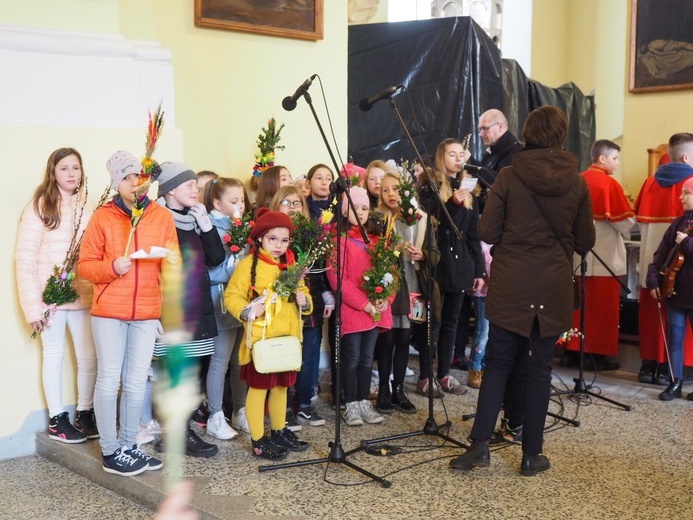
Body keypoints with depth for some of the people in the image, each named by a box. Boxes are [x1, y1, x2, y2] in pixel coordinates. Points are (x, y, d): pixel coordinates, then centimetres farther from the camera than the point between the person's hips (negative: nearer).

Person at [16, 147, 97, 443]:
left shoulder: (89, 208, 6)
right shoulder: (39, 207, -5)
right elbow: (25, 258, -8)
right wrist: (33, 304, -14)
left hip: (83, 295, 4)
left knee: (89, 357, 7)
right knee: (54, 356, 8)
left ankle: (84, 414, 23)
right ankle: (56, 419, 19)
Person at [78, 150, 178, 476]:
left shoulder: (162, 216, 6)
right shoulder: (102, 217, -2)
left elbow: (172, 263, 10)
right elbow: (84, 265, 0)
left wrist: (173, 262, -13)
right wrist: (112, 268, -18)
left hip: (147, 312, 3)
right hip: (109, 311, -3)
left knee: (136, 383, 9)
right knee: (109, 381, 1)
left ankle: (128, 446, 22)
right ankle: (110, 453, 11)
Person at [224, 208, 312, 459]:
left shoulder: (292, 266, 11)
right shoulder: (249, 264, -9)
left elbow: (303, 292, 21)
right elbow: (231, 296, -10)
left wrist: (304, 300, -1)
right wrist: (248, 310, -27)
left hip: (286, 338, 7)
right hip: (260, 338, -6)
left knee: (281, 386, 17)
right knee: (258, 387, 2)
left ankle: (279, 432, 33)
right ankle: (258, 440, 11)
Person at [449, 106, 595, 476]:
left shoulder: (509, 176, -6)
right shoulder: (577, 182, 0)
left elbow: (487, 233, -5)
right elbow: (585, 242, 7)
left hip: (510, 286, -1)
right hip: (552, 289, 1)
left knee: (498, 363, 10)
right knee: (538, 368, 8)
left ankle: (480, 444, 4)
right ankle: (531, 454, 13)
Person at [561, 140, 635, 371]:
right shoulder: (608, 183, -12)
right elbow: (624, 220, -10)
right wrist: (627, 231, 9)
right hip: (604, 255, -6)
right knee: (602, 306, 0)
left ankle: (571, 351, 14)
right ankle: (596, 354, 4)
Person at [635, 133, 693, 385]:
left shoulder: (651, 181, 7)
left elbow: (640, 217, 9)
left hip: (651, 257, 5)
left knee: (650, 313, 10)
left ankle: (648, 364, 14)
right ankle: (668, 368, 3)